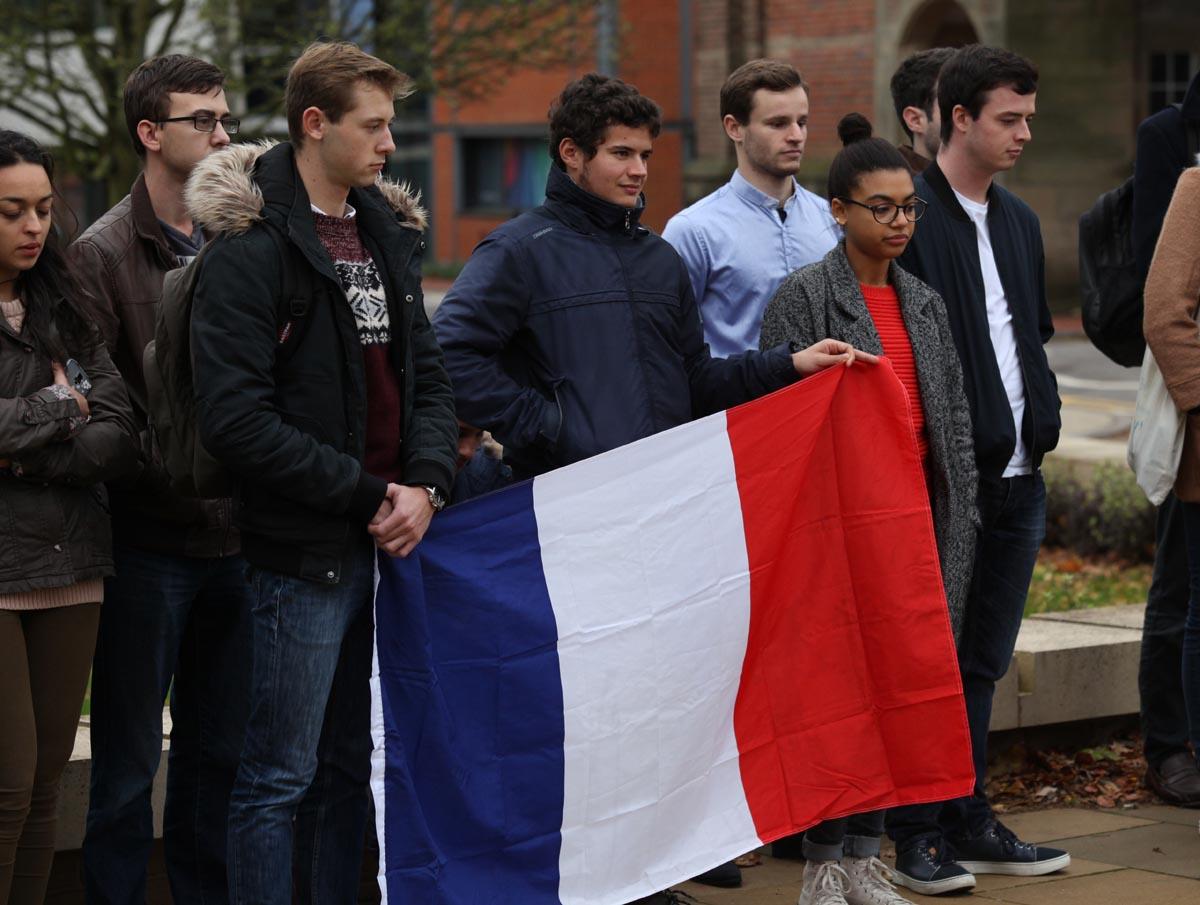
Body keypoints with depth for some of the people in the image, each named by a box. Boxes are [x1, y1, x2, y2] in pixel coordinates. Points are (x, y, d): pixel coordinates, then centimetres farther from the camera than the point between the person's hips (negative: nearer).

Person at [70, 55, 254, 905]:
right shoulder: (105, 254, -7)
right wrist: (173, 474, -19)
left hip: (232, 539, 5)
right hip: (149, 542, -5)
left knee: (219, 748, 13)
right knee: (130, 759, 3)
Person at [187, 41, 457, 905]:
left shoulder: (388, 231, 13)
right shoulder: (252, 246, -11)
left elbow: (428, 373, 15)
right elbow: (235, 419, -18)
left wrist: (425, 484, -4)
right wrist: (368, 497, -15)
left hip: (390, 540, 7)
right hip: (303, 550, -7)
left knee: (351, 761, 16)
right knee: (281, 775, -1)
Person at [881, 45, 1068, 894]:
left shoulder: (1018, 220, 15)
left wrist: (1040, 425, 12)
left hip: (1016, 475, 7)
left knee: (982, 660, 13)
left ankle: (969, 822, 21)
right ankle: (917, 833, 7)